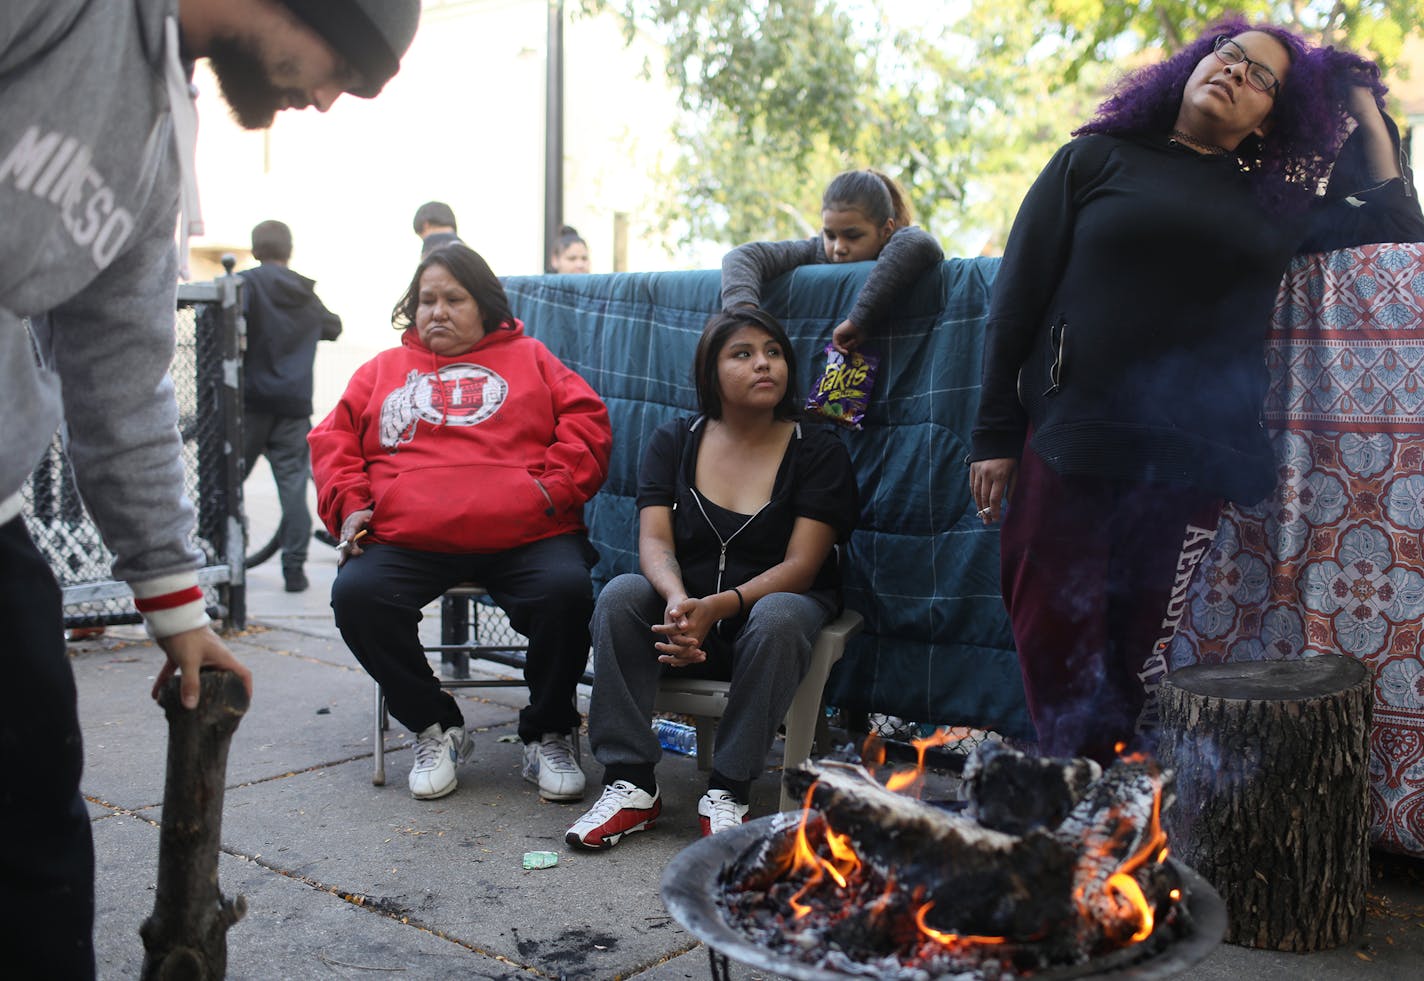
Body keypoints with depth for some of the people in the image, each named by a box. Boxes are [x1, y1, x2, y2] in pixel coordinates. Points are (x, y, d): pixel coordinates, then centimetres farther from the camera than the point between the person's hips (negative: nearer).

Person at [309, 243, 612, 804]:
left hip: (524, 536, -1)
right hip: (405, 542, 2)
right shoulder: (381, 371, 29)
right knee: (356, 594, -26)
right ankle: (436, 728, -4)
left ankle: (547, 736, -6)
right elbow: (334, 439, 21)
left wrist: (554, 486, -6)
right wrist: (348, 503, 2)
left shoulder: (530, 359, 22)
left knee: (568, 589, -30)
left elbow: (586, 421, 11)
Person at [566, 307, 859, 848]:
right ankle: (630, 783, -23)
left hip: (774, 604, -2)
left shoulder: (819, 450, -2)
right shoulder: (674, 443, 6)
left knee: (777, 617, -35)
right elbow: (654, 543, -6)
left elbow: (800, 566, -12)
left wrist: (717, 607, -28)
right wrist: (677, 599, -31)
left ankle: (727, 791, -25)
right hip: (687, 610, 2)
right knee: (620, 595, -26)